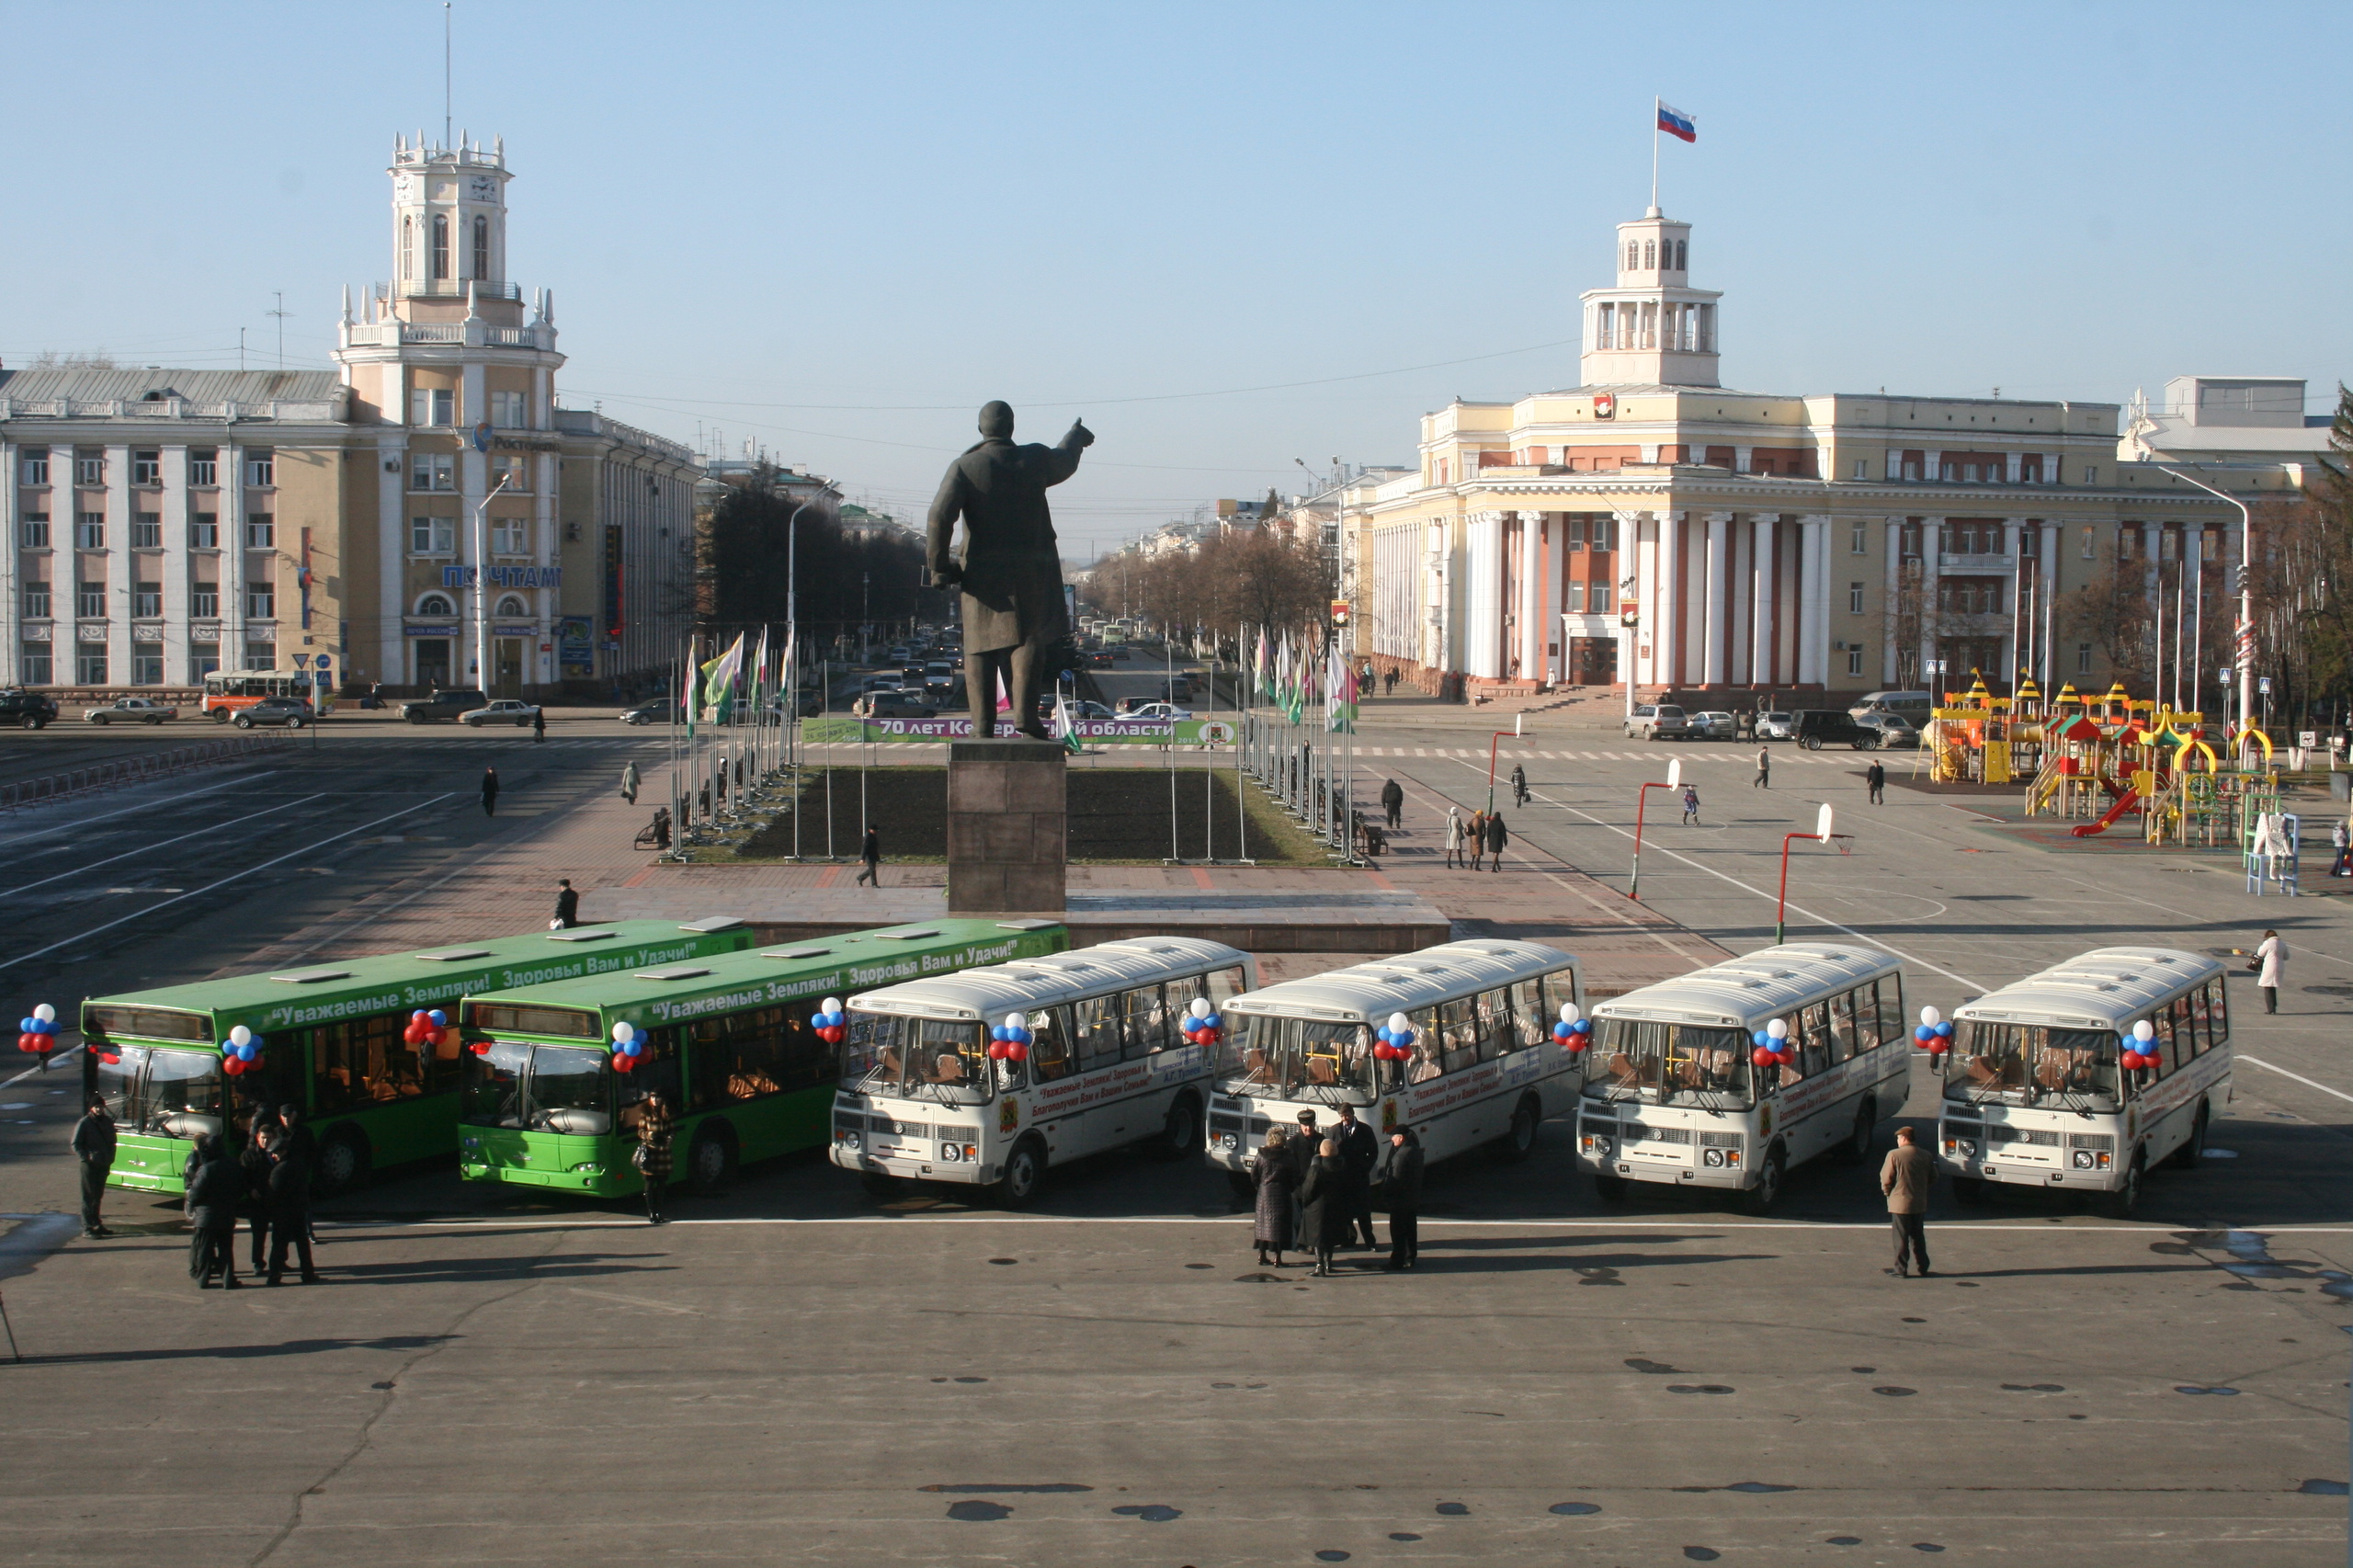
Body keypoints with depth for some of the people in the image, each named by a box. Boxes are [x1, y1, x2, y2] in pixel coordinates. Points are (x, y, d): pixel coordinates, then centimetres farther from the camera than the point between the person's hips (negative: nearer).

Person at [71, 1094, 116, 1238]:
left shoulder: (108, 1122, 10)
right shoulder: (84, 1123, -8)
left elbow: (112, 1142, 20)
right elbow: (76, 1144, -7)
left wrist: (110, 1159, 8)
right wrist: (86, 1158, -18)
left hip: (103, 1165, 6)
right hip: (89, 1165, -6)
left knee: (98, 1196, 15)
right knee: (89, 1196, -6)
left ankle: (96, 1225, 24)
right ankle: (87, 1228, -5)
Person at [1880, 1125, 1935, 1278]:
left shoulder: (1894, 1155, -15)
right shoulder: (1925, 1155, 0)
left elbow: (1886, 1179, -13)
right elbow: (1933, 1177, 8)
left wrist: (1887, 1191, 7)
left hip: (1900, 1203, -4)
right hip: (1920, 1203, 4)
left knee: (1901, 1238, 4)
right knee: (1918, 1237, 16)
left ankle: (1900, 1269, 7)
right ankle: (1923, 1268, 19)